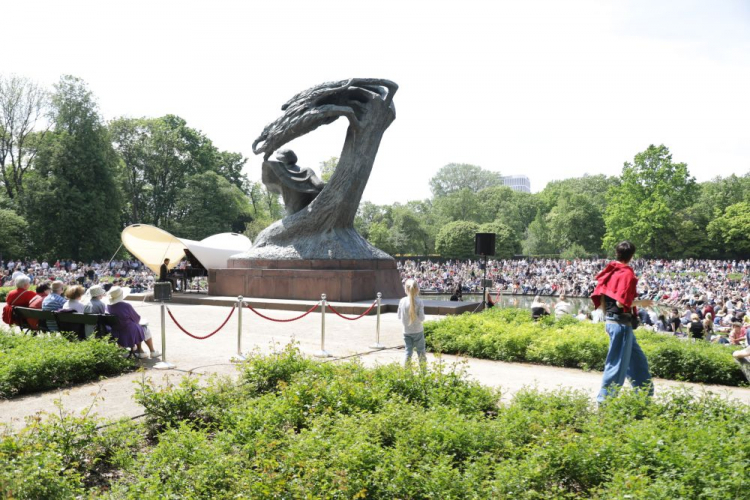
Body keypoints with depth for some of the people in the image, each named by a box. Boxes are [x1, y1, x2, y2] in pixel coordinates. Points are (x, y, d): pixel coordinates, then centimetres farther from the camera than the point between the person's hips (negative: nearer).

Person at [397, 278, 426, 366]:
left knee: (408, 351, 9)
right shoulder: (419, 302, -12)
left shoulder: (402, 301, -4)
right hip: (418, 331, -2)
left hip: (406, 331, 2)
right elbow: (421, 318, -14)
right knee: (421, 351, 10)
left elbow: (399, 316, 3)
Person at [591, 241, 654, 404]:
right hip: (621, 323, -9)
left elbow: (599, 298, 10)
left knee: (637, 359, 19)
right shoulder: (627, 273, -14)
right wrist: (640, 303, -8)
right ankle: (604, 400, 5)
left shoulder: (609, 271, 9)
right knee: (618, 364, -1)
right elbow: (621, 302, -22)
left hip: (611, 321, 9)